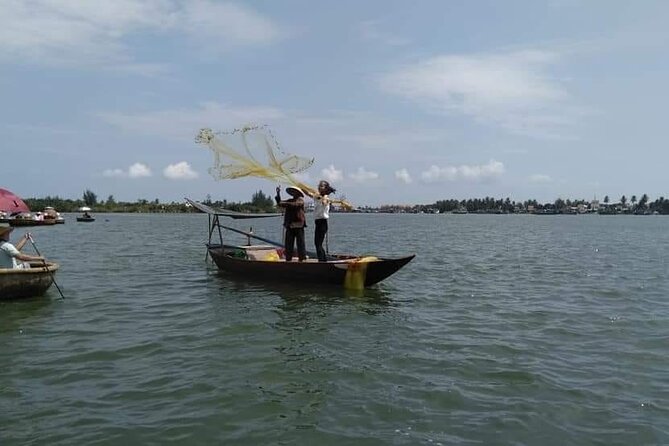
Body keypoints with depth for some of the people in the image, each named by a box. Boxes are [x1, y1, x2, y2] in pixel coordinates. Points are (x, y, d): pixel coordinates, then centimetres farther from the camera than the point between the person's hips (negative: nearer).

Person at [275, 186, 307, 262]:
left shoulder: (300, 199, 1)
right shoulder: (289, 200, 19)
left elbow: (295, 204, -19)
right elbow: (280, 203, 15)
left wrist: (285, 203, -21)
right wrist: (278, 194, 7)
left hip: (298, 225, -6)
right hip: (290, 225, 6)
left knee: (300, 243, -4)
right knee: (288, 243, 4)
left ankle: (302, 258, -1)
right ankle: (288, 259, 8)